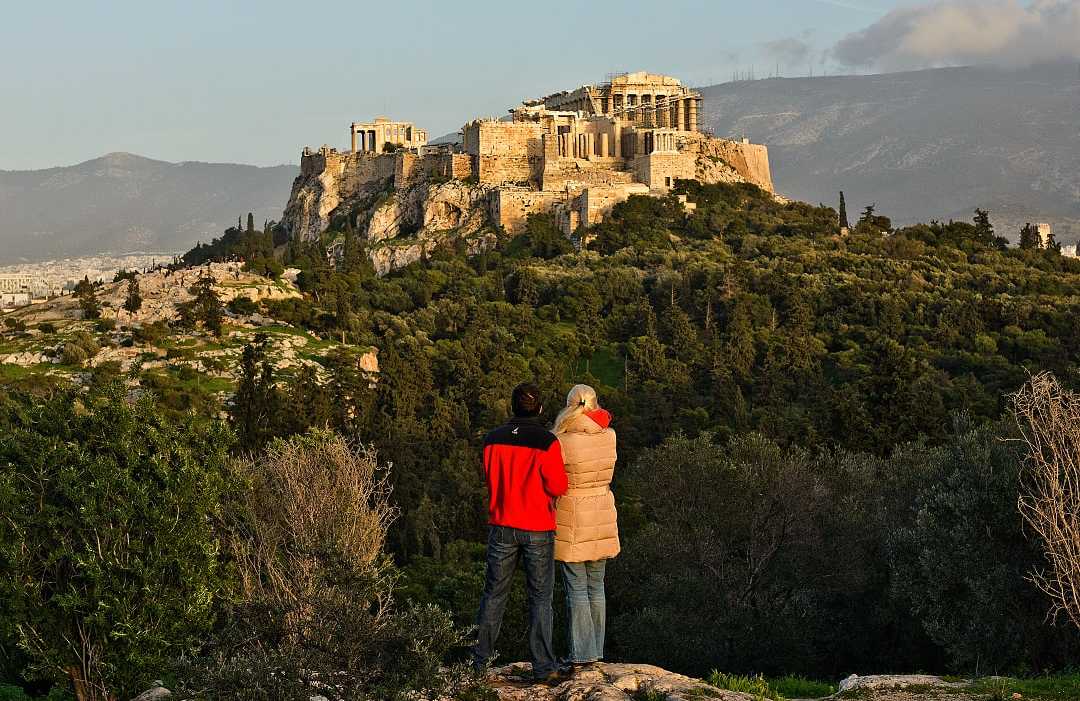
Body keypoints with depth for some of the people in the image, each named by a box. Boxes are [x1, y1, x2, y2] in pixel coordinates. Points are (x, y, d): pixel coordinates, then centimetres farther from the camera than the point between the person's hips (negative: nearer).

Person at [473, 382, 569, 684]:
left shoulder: (492, 440, -2)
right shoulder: (546, 442, -14)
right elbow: (558, 486, -9)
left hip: (501, 526, 3)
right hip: (538, 529, -3)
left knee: (494, 593, 12)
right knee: (540, 597, 4)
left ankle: (479, 661, 16)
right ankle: (543, 667, 4)